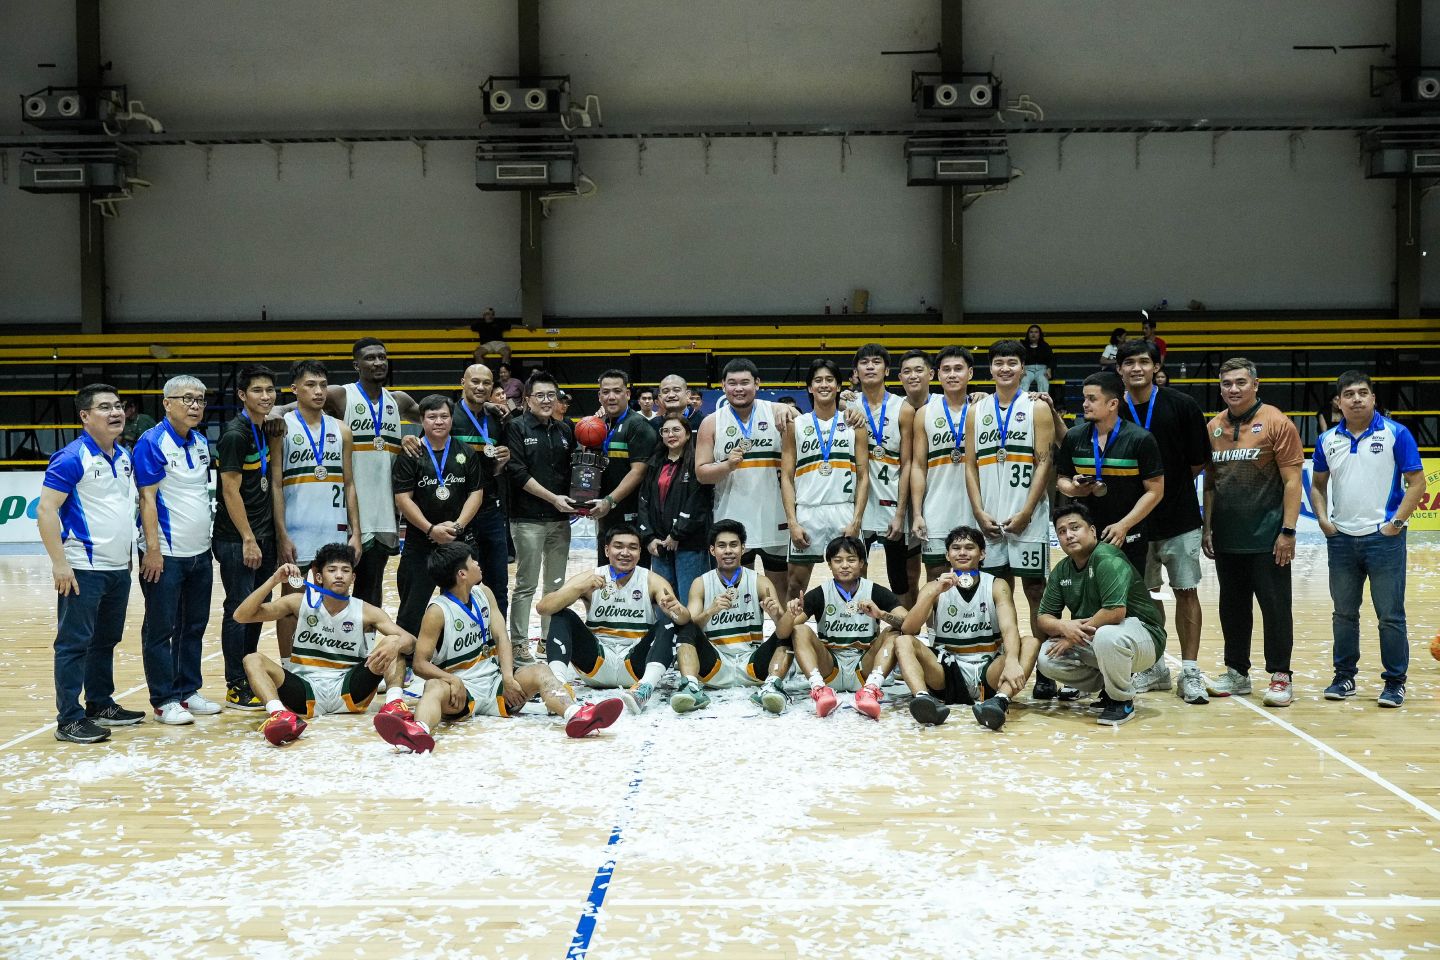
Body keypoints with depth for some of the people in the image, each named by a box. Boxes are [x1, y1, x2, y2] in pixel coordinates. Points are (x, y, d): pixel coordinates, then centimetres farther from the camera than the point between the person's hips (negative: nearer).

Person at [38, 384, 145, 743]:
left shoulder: (124, 457, 12)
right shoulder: (71, 457, -12)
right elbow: (46, 510, -16)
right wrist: (59, 562, -19)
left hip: (118, 568, 8)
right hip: (83, 569, -8)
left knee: (106, 640, 16)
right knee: (74, 644, -2)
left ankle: (101, 705, 27)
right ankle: (69, 719, 2)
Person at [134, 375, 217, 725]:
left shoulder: (202, 442, 11)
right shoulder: (152, 442, -11)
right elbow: (148, 498, -15)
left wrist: (206, 540, 15)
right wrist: (153, 548, -18)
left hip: (199, 552, 7)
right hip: (166, 553, -7)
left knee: (194, 626, 12)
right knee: (161, 629, 1)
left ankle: (188, 691, 22)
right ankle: (164, 700, 7)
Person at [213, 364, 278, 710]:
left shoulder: (265, 431, 11)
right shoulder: (234, 434, -14)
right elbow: (231, 490, -17)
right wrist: (248, 540, -17)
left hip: (262, 535, 8)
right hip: (236, 539, -8)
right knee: (238, 611, -2)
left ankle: (250, 679, 23)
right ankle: (236, 688, 5)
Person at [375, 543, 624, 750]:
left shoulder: (484, 593, 11)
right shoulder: (438, 612, -7)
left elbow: (501, 637, 3)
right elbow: (420, 664, -9)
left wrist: (508, 677, -14)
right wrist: (452, 680, -27)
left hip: (494, 681, 5)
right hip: (462, 689, -5)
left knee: (539, 671, -20)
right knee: (435, 687, -37)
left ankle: (576, 715, -52)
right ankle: (419, 732, -73)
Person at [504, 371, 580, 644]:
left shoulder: (565, 430, 12)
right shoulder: (517, 427, -3)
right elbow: (517, 473, -11)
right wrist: (553, 498, -14)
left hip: (560, 519, 5)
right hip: (528, 519, -5)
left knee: (556, 585, 10)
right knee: (526, 585, -1)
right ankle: (518, 642, 6)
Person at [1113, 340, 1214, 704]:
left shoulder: (1182, 406, -5)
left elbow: (1198, 462, -1)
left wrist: (1168, 483, 0)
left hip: (1179, 518, -2)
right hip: (1132, 519, 2)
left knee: (1186, 592, 1)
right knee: (1142, 594, 10)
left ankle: (1190, 673, 9)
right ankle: (1154, 668, 24)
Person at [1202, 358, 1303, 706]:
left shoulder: (1276, 423, -6)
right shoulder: (1213, 428, 9)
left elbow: (1292, 481, -9)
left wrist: (1288, 530, -14)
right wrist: (1207, 527, 10)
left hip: (1267, 537, -5)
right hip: (1227, 537, 5)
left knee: (1275, 606, 0)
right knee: (1232, 607, 13)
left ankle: (1280, 676, 10)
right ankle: (1237, 672, 24)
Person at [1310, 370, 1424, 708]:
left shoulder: (1396, 434, -4)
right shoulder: (1327, 440, 7)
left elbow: (1416, 482, -4)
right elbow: (1317, 484, 17)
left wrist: (1397, 522, -11)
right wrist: (1323, 519, 3)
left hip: (1383, 537, -4)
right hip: (1341, 539, 4)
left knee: (1390, 614, 0)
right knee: (1344, 613, 11)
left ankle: (1395, 682, 11)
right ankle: (1344, 677, 22)